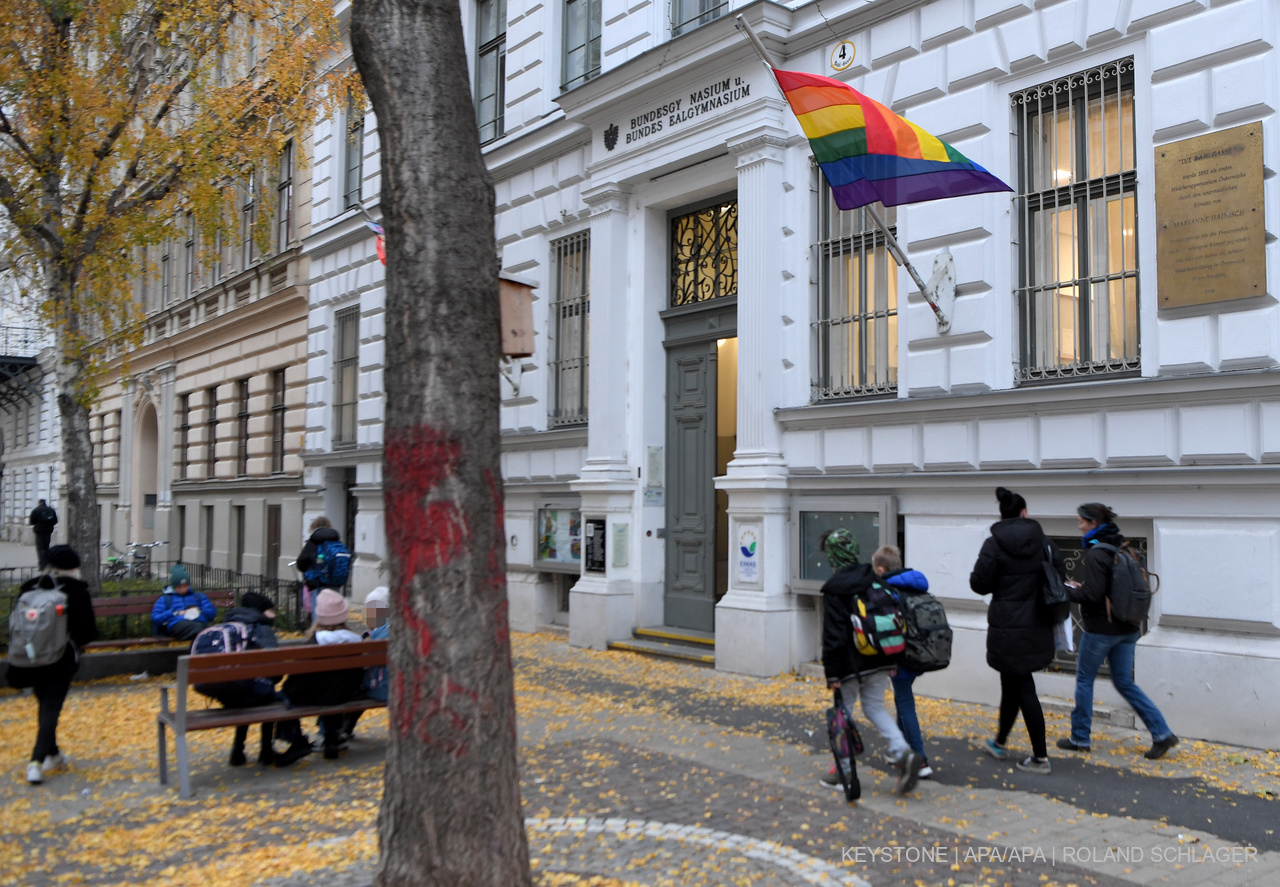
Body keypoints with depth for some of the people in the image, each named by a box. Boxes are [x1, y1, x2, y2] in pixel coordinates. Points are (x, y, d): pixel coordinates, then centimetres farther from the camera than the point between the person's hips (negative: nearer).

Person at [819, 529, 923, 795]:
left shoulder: (834, 589, -13)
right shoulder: (875, 580, 6)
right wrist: (892, 661, 17)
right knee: (874, 706, 17)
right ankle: (903, 752, -3)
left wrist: (832, 672, -12)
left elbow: (833, 634, -15)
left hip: (852, 663, -6)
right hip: (881, 660, 6)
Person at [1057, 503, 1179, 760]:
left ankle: (1080, 737, 17)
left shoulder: (1095, 554, -19)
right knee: (1125, 682, 15)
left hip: (1102, 629, -8)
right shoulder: (1123, 549, 8)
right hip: (1127, 629, 8)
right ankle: (1162, 734, 9)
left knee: (1084, 680, 8)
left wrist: (1069, 590, -5)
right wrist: (1081, 588, 13)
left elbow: (1092, 595, -22)